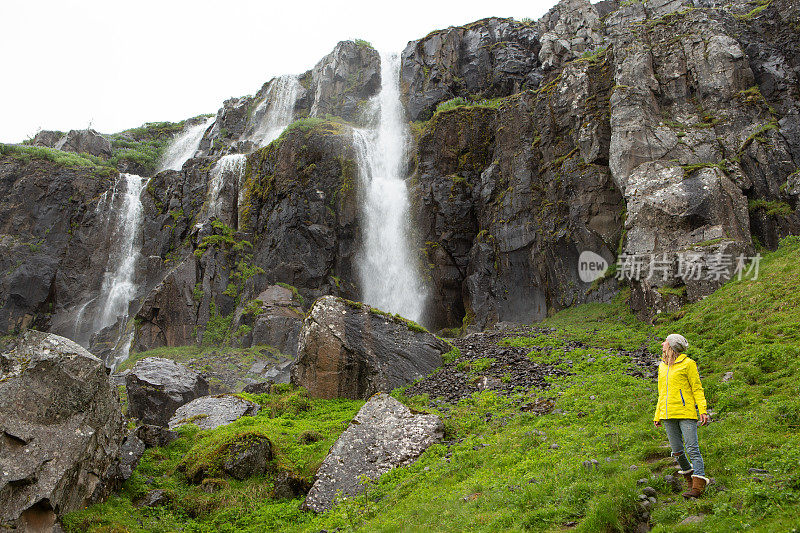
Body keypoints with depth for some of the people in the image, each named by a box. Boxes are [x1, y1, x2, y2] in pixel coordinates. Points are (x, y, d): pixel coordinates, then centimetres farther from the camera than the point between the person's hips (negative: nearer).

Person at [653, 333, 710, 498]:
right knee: (677, 451, 7)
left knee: (692, 449, -10)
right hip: (668, 415, 6)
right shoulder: (662, 366, 17)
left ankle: (698, 486, -11)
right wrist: (657, 416, 20)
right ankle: (689, 476, 27)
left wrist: (703, 411, -11)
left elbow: (697, 389, -1)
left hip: (686, 413, -6)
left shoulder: (688, 364, 0)